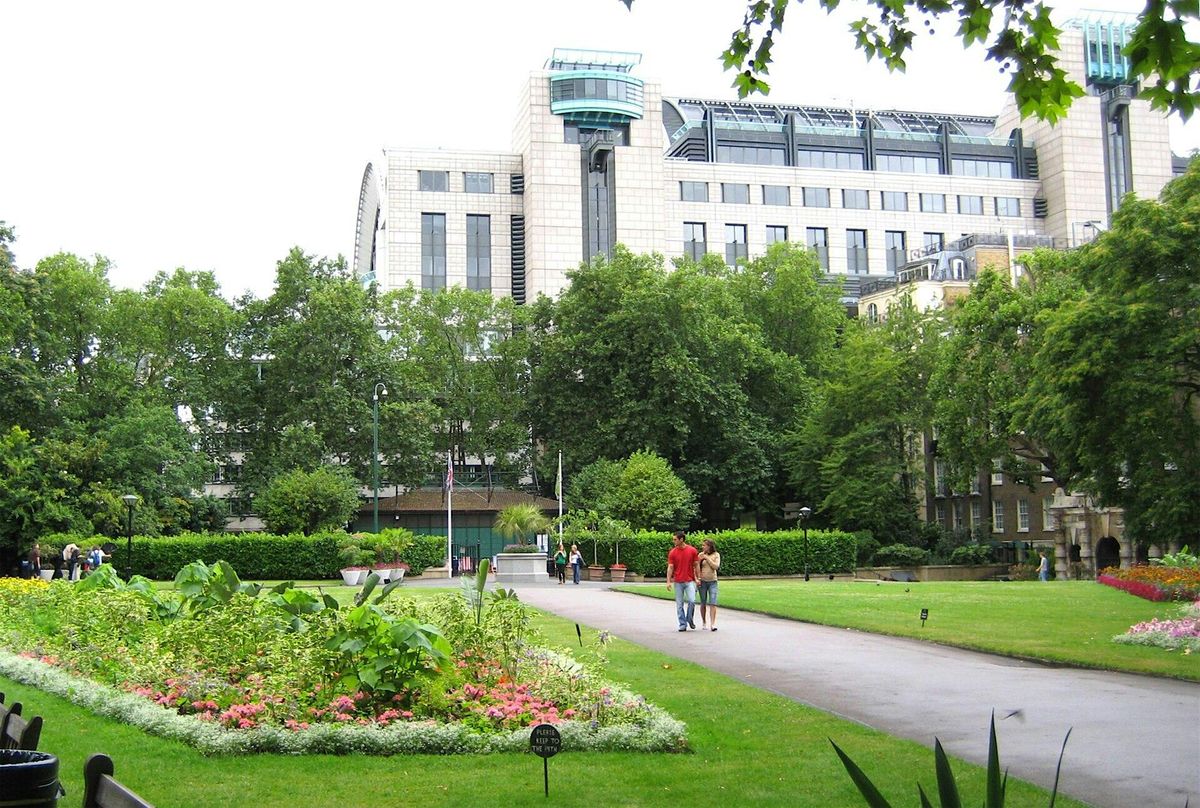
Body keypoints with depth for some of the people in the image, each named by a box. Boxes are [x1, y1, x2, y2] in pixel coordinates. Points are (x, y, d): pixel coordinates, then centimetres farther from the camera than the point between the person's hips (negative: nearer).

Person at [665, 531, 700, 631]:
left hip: (690, 581, -1)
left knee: (692, 601, -14)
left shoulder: (692, 550, 0)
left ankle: (690, 619, 11)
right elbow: (670, 567, 0)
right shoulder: (672, 552, 1)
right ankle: (683, 625, 10)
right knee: (679, 604, 2)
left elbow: (696, 565, 5)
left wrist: (698, 578, -1)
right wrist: (668, 581, -8)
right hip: (678, 582, 1)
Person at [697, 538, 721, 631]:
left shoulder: (716, 555, -1)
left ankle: (713, 624, -15)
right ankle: (704, 622, 22)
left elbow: (716, 566, -12)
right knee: (703, 603, 7)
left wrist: (707, 558, -13)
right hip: (702, 581, 1)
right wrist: (700, 560, -14)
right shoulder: (701, 554, 1)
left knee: (712, 603, -11)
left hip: (712, 581, -1)